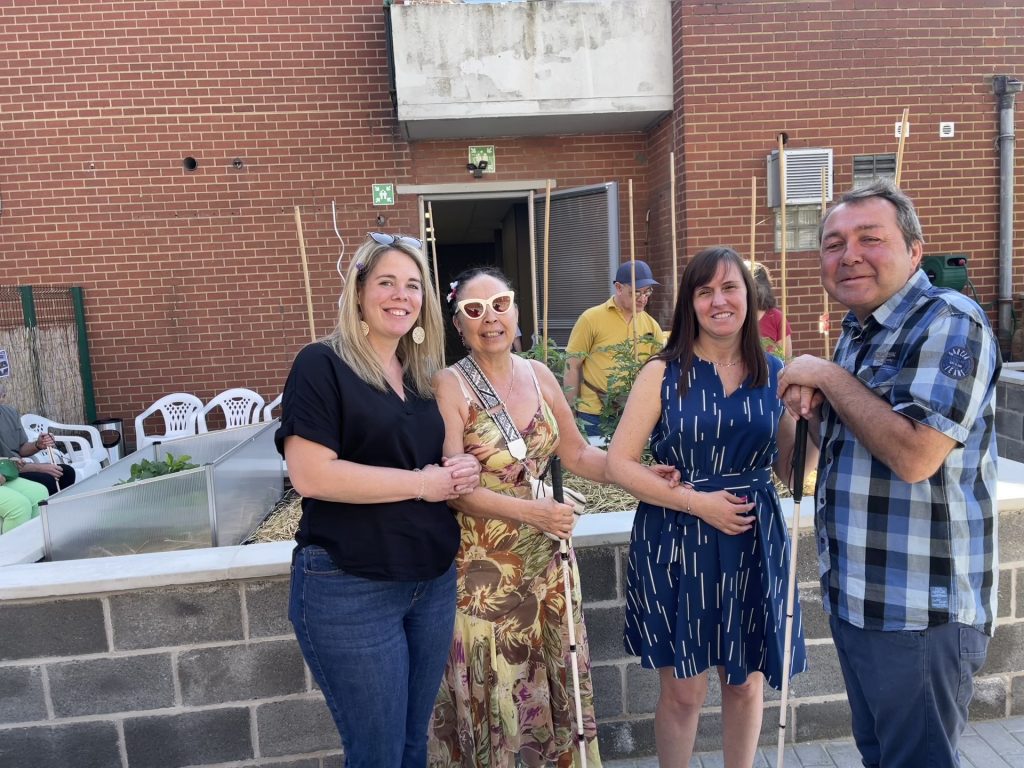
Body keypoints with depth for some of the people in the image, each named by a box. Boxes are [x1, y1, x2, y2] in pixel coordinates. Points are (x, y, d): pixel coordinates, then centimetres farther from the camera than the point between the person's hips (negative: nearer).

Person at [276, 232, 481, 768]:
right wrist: (420, 483, -16)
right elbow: (310, 474, -21)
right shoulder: (322, 364, -11)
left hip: (432, 581, 7)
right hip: (349, 590, -6)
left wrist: (460, 471, -3)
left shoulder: (421, 376, 10)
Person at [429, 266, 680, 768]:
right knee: (494, 694, 10)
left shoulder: (539, 376, 3)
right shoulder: (449, 386, -12)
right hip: (483, 565, -5)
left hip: (547, 557, 5)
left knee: (555, 684, 18)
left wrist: (644, 474, -1)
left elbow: (578, 455, 10)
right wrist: (531, 511, -23)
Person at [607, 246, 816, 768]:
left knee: (747, 682, 18)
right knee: (682, 690, 10)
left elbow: (792, 469, 7)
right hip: (676, 544, -2)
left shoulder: (775, 373, 3)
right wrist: (697, 501, -16)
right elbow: (619, 464, -8)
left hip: (754, 544, 3)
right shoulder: (663, 373, -6)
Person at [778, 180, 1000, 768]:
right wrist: (812, 407, -2)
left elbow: (914, 455, -28)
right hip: (856, 598, 9)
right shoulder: (857, 331, 10)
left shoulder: (948, 322, -16)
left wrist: (829, 378, -17)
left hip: (920, 613, -9)